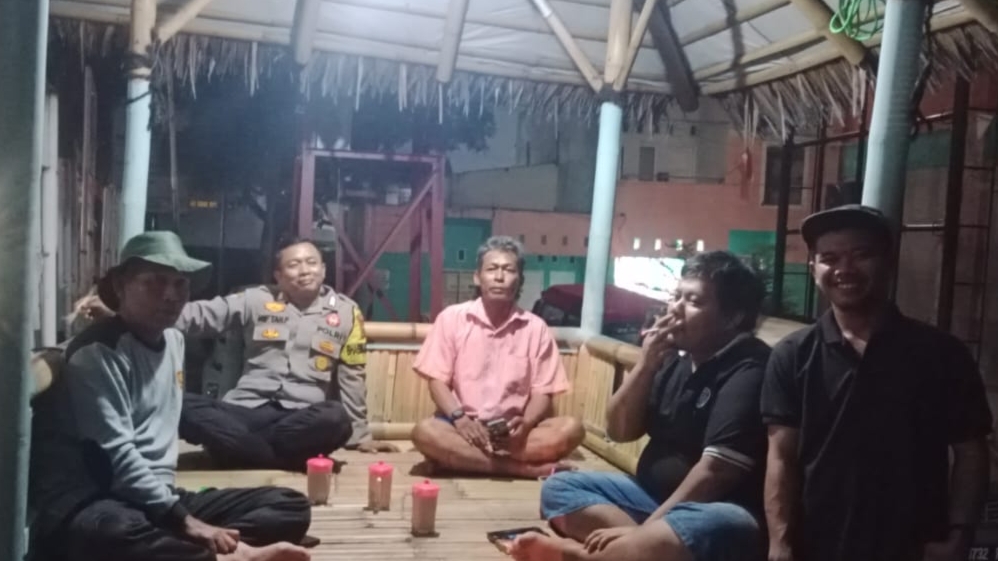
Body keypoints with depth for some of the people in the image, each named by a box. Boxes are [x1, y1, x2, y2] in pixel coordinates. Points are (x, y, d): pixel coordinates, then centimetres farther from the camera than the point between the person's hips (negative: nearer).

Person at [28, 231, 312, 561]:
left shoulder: (175, 341, 15)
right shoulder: (97, 352, -10)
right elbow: (117, 455, -19)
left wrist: (171, 498, 12)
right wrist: (184, 520, -22)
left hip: (160, 499, 8)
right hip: (93, 505, -7)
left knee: (290, 506, -7)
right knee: (117, 531, -44)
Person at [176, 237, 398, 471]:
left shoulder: (346, 312, 9)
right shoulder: (256, 300, 11)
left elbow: (352, 378, 11)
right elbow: (201, 314, 4)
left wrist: (359, 435, 12)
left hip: (304, 418, -1)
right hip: (247, 409, 1)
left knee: (336, 419, -36)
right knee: (185, 408, -28)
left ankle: (244, 446, -18)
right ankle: (289, 459, -27)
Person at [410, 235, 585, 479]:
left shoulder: (536, 328, 3)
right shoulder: (452, 317, 1)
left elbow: (542, 392, 2)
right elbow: (437, 381, -1)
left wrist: (525, 424, -19)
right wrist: (459, 417, -19)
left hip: (512, 430, 1)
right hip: (465, 425, -1)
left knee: (571, 429, -25)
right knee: (425, 432, -33)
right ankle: (525, 468, -26)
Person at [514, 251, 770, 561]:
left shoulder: (747, 372, -16)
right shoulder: (676, 357, 7)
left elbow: (715, 471, -24)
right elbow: (619, 431, 7)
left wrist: (645, 529, -26)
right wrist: (645, 365, -7)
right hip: (653, 494, 8)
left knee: (721, 527, -40)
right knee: (558, 488, -2)